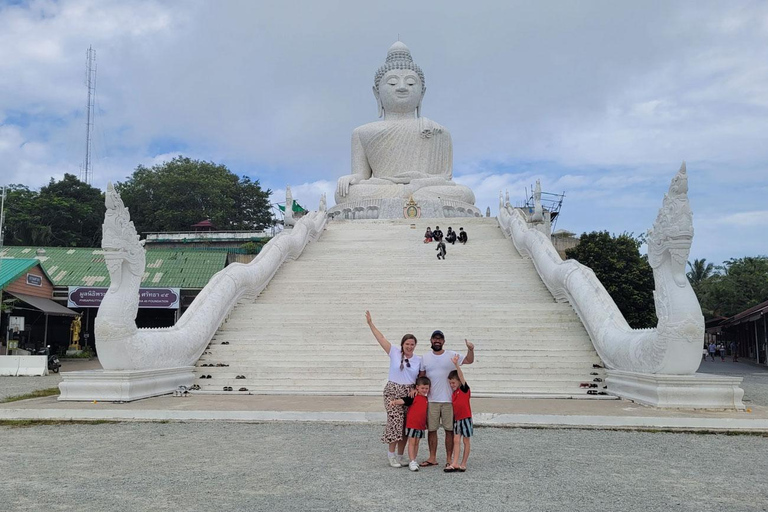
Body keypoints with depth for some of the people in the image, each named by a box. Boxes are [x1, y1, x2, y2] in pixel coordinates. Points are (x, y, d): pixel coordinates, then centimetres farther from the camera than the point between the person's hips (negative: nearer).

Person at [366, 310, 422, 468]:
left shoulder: (419, 360, 6)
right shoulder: (395, 353, -1)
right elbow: (381, 338, -5)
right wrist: (370, 324, -9)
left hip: (410, 394, 3)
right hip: (393, 391, -3)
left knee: (405, 424, 5)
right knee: (395, 421, -10)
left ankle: (400, 455, 18)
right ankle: (391, 453, 5)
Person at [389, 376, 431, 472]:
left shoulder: (426, 399, 10)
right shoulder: (413, 397, -8)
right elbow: (403, 400, -21)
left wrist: (426, 423, 22)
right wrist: (395, 401, -40)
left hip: (421, 425, 6)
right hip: (411, 423, -6)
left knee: (417, 443, 13)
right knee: (411, 442, -2)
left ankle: (414, 460, 22)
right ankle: (412, 462, -1)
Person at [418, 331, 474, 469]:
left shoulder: (452, 355, 3)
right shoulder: (425, 357, 7)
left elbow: (469, 360, 4)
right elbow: (421, 377, 10)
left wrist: (470, 350, -14)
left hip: (449, 400, -1)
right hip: (431, 400, 1)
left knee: (450, 429, 2)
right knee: (431, 429, 6)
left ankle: (449, 459, 12)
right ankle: (432, 458, 17)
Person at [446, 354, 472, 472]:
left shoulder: (464, 389, -9)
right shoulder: (454, 393, 10)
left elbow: (461, 376, -23)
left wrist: (456, 364, -34)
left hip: (466, 418, -6)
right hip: (457, 419, 6)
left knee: (465, 441, 4)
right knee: (456, 440, 0)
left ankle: (463, 464, 10)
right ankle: (455, 464, -3)